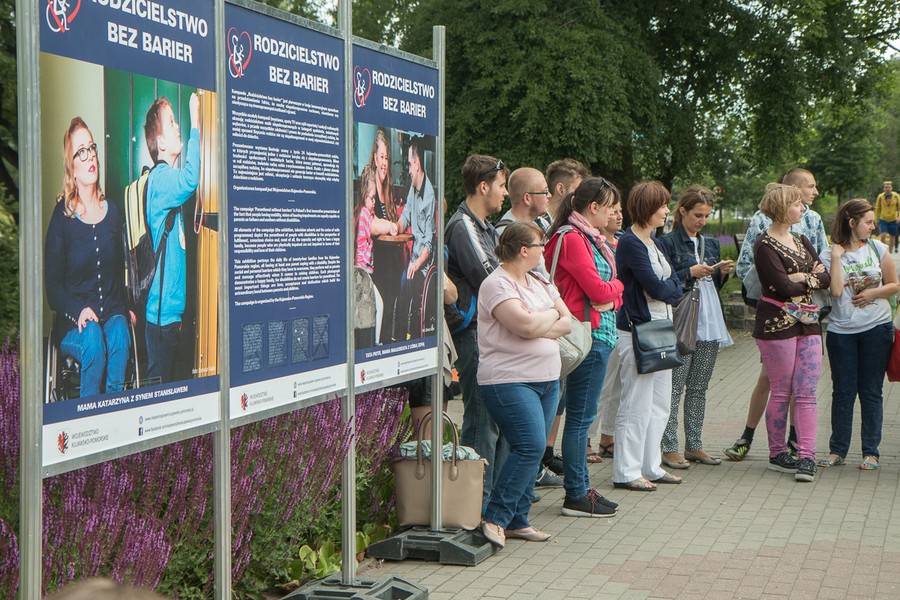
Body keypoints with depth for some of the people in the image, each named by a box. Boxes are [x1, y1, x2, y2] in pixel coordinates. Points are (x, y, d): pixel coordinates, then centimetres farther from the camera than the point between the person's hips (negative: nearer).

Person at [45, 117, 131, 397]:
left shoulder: (113, 211, 11)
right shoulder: (61, 217, 0)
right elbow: (52, 285, -1)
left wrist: (126, 309, 1)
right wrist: (78, 312, -18)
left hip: (112, 312, 2)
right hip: (72, 323, -2)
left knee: (119, 334, -31)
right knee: (93, 338, -34)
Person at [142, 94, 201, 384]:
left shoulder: (165, 179, 16)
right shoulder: (160, 179, -14)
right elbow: (191, 179, -36)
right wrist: (195, 124, -32)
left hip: (170, 307, 10)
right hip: (162, 309, -10)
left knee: (168, 377, 13)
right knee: (160, 381, -6)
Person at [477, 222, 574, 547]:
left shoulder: (539, 283, 16)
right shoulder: (497, 284, -11)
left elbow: (567, 322, 9)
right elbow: (526, 325, -23)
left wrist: (539, 328, -9)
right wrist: (551, 315, -4)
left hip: (547, 380, 8)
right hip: (510, 381, -8)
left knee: (532, 451, 8)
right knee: (530, 446, -18)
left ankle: (517, 521, 15)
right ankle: (495, 518, -10)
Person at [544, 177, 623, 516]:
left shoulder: (590, 238, 18)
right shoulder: (572, 239, -13)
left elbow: (612, 290, 15)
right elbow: (599, 290, -18)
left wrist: (610, 295, -7)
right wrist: (613, 288, 2)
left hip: (600, 332, 10)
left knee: (582, 417, 13)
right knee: (581, 417, -4)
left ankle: (581, 488, 20)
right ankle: (576, 497, 1)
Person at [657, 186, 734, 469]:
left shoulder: (710, 243, 17)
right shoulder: (668, 243, -4)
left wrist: (722, 273, 2)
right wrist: (690, 273, -18)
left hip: (709, 324, 7)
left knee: (699, 388, 9)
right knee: (674, 387, -6)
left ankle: (694, 445, 15)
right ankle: (668, 448, -2)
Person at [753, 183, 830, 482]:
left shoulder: (802, 241, 16)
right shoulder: (765, 246, -8)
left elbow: (826, 278, 8)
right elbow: (784, 287, -18)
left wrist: (801, 278, -10)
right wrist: (811, 279, -1)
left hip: (807, 324, 7)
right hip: (777, 325, -7)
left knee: (806, 392, -1)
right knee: (781, 392, 1)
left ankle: (806, 456, -4)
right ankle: (777, 454, 12)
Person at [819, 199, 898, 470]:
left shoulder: (877, 249, 3)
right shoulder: (830, 254, -2)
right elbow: (836, 290, -15)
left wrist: (873, 293, -8)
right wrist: (836, 256, -13)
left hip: (876, 328, 1)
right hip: (841, 331, -1)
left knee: (871, 392, 4)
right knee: (843, 392, 3)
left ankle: (871, 452, 10)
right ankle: (837, 450, 14)